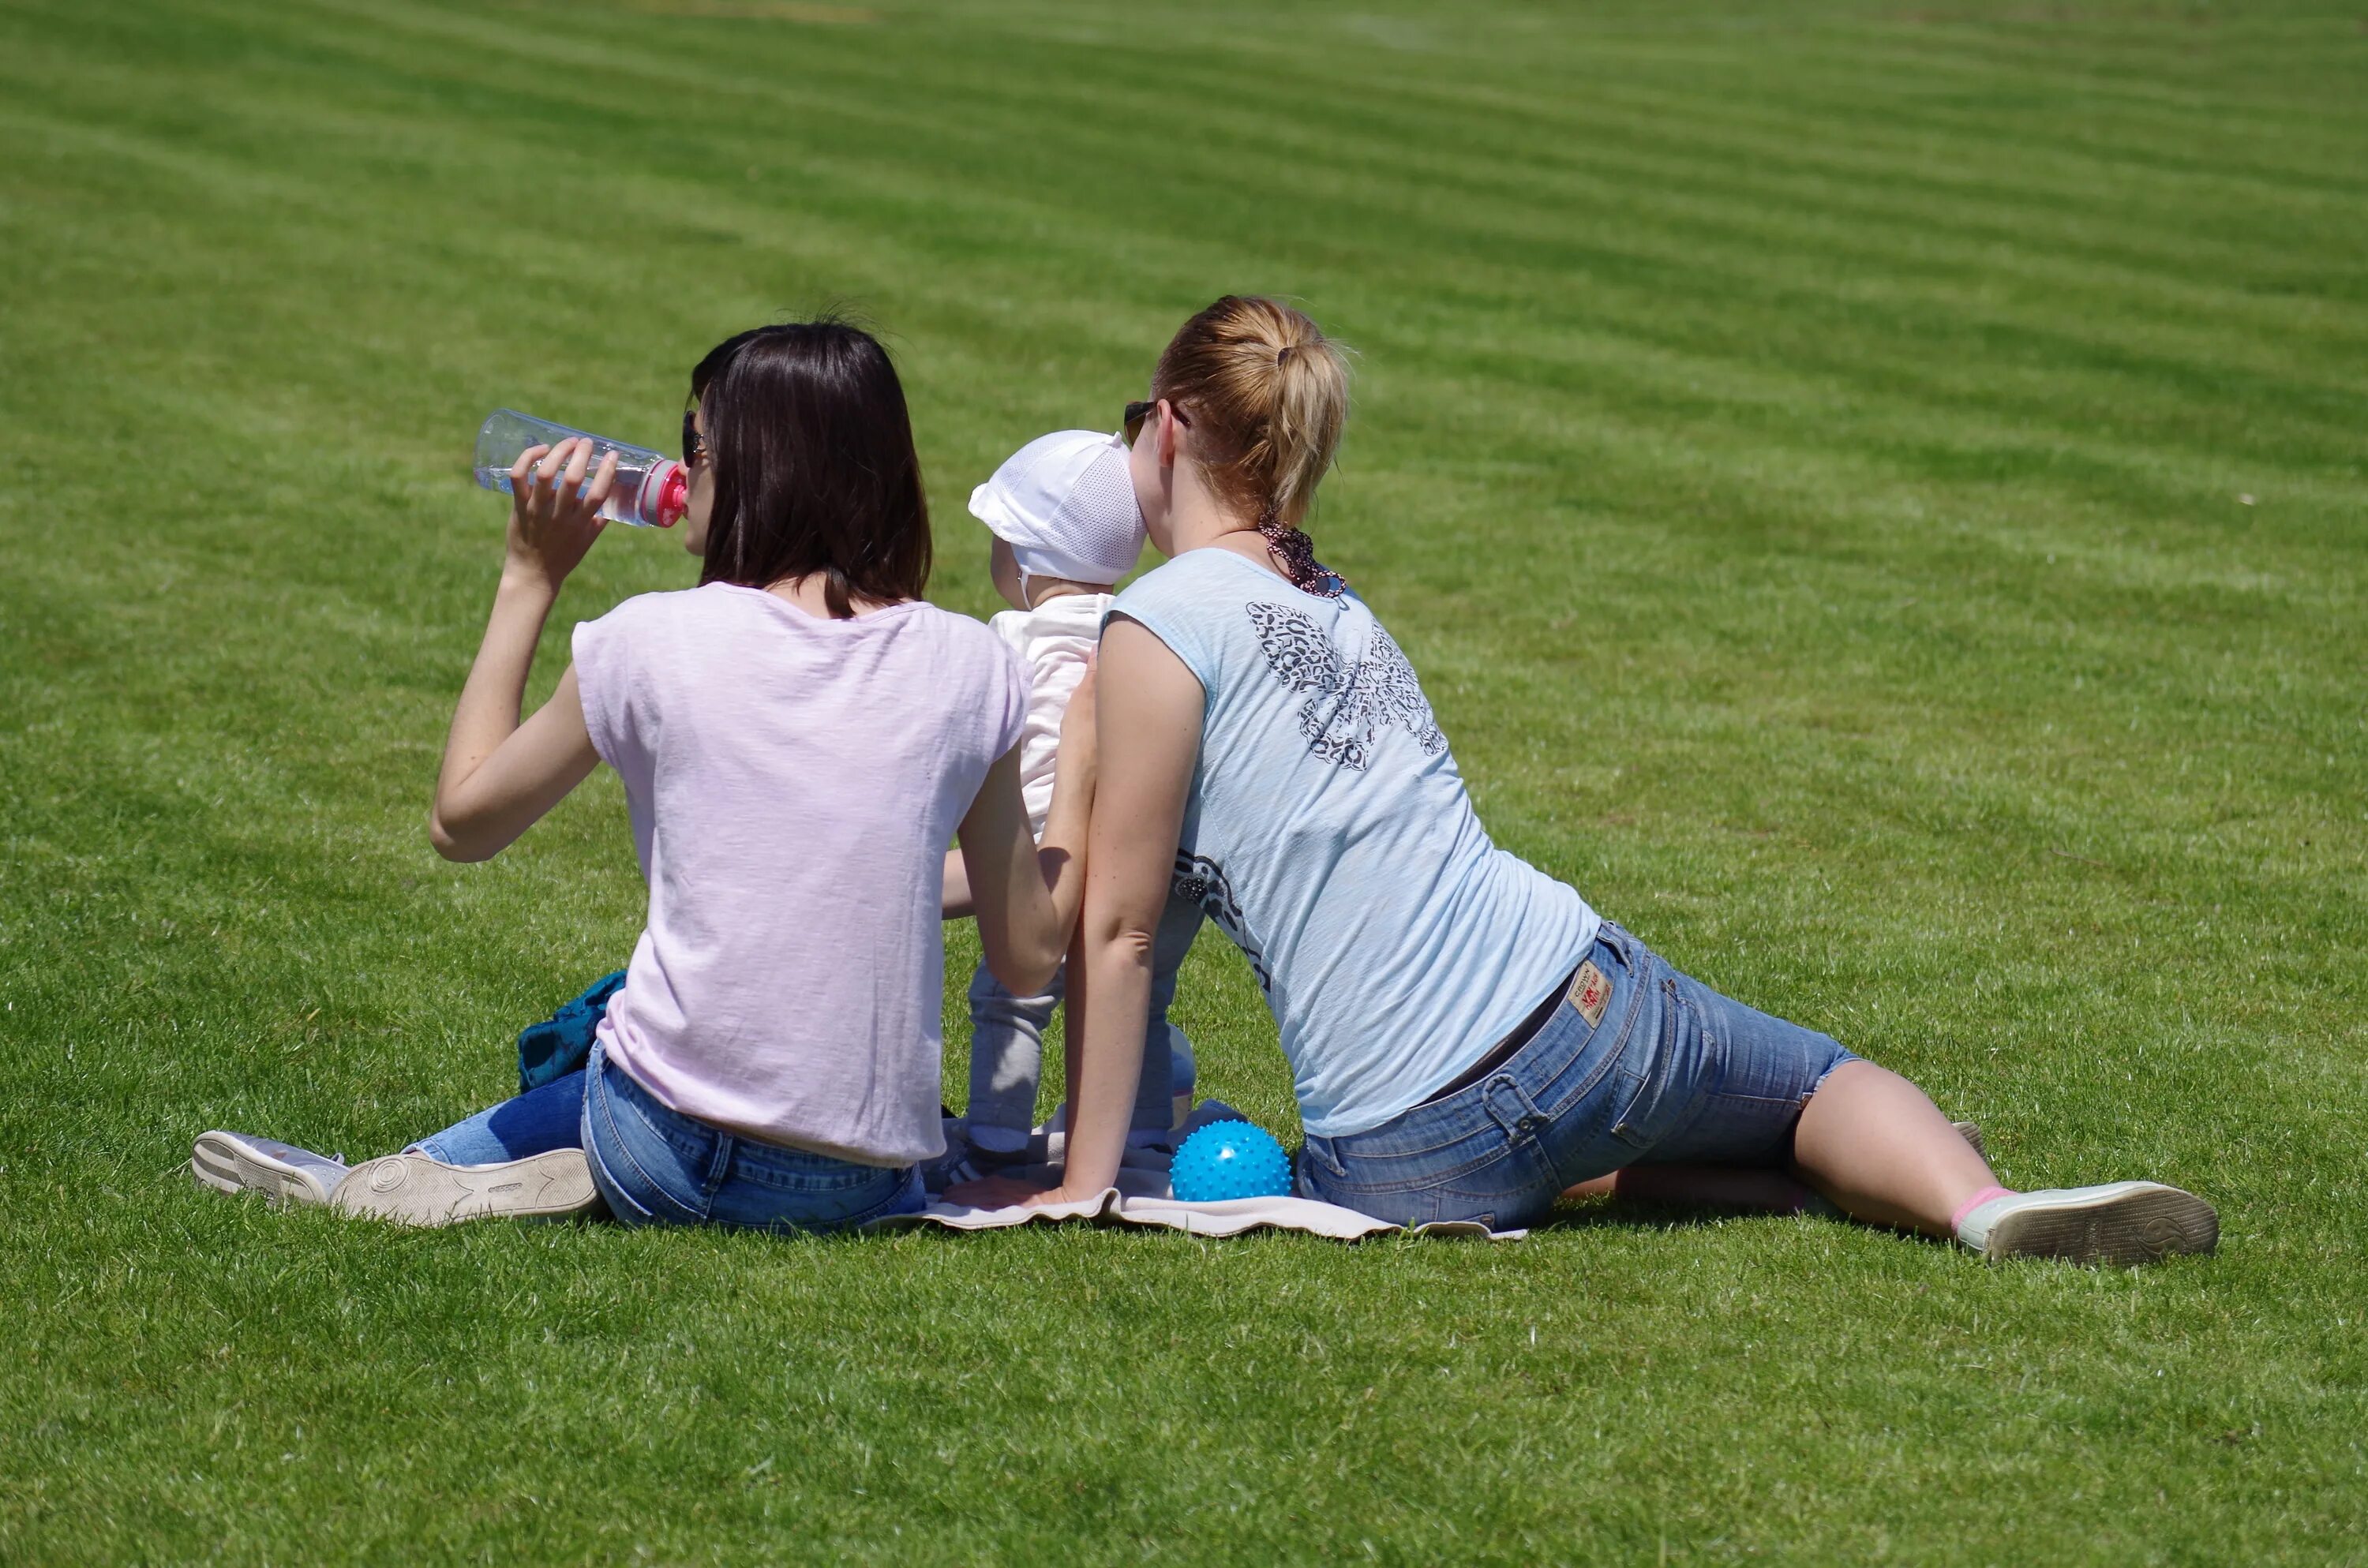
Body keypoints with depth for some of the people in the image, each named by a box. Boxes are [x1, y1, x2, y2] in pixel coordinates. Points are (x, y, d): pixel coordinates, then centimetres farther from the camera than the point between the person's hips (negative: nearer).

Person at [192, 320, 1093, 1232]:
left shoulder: (660, 642, -7)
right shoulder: (971, 667, -1)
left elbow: (461, 823, 9)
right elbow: (1027, 960, 5)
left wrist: (529, 577, 13)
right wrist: (1077, 769, 19)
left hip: (670, 1158, -1)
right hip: (868, 1182, 1)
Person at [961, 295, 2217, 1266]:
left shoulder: (1161, 626, -9)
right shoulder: (1331, 603, 16)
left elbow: (1121, 927, -7)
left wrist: (1085, 1182, 0)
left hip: (1420, 1157, -5)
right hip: (1592, 1012, 5)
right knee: (1821, 1081, 29)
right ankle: (1982, 1205, -6)